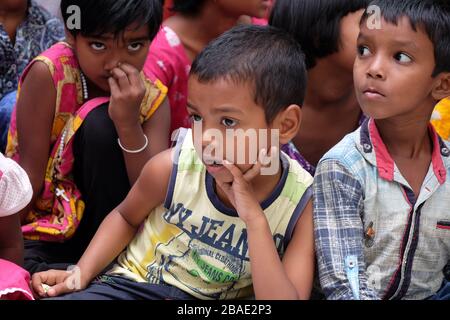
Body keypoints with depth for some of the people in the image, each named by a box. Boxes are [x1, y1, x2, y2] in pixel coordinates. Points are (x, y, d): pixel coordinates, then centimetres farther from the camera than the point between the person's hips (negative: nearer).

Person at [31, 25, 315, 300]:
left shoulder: (303, 202, -19)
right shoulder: (172, 168, -16)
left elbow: (289, 296, -28)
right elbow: (126, 216, 7)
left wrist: (254, 218, -33)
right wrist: (81, 274, -6)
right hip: (136, 286, 0)